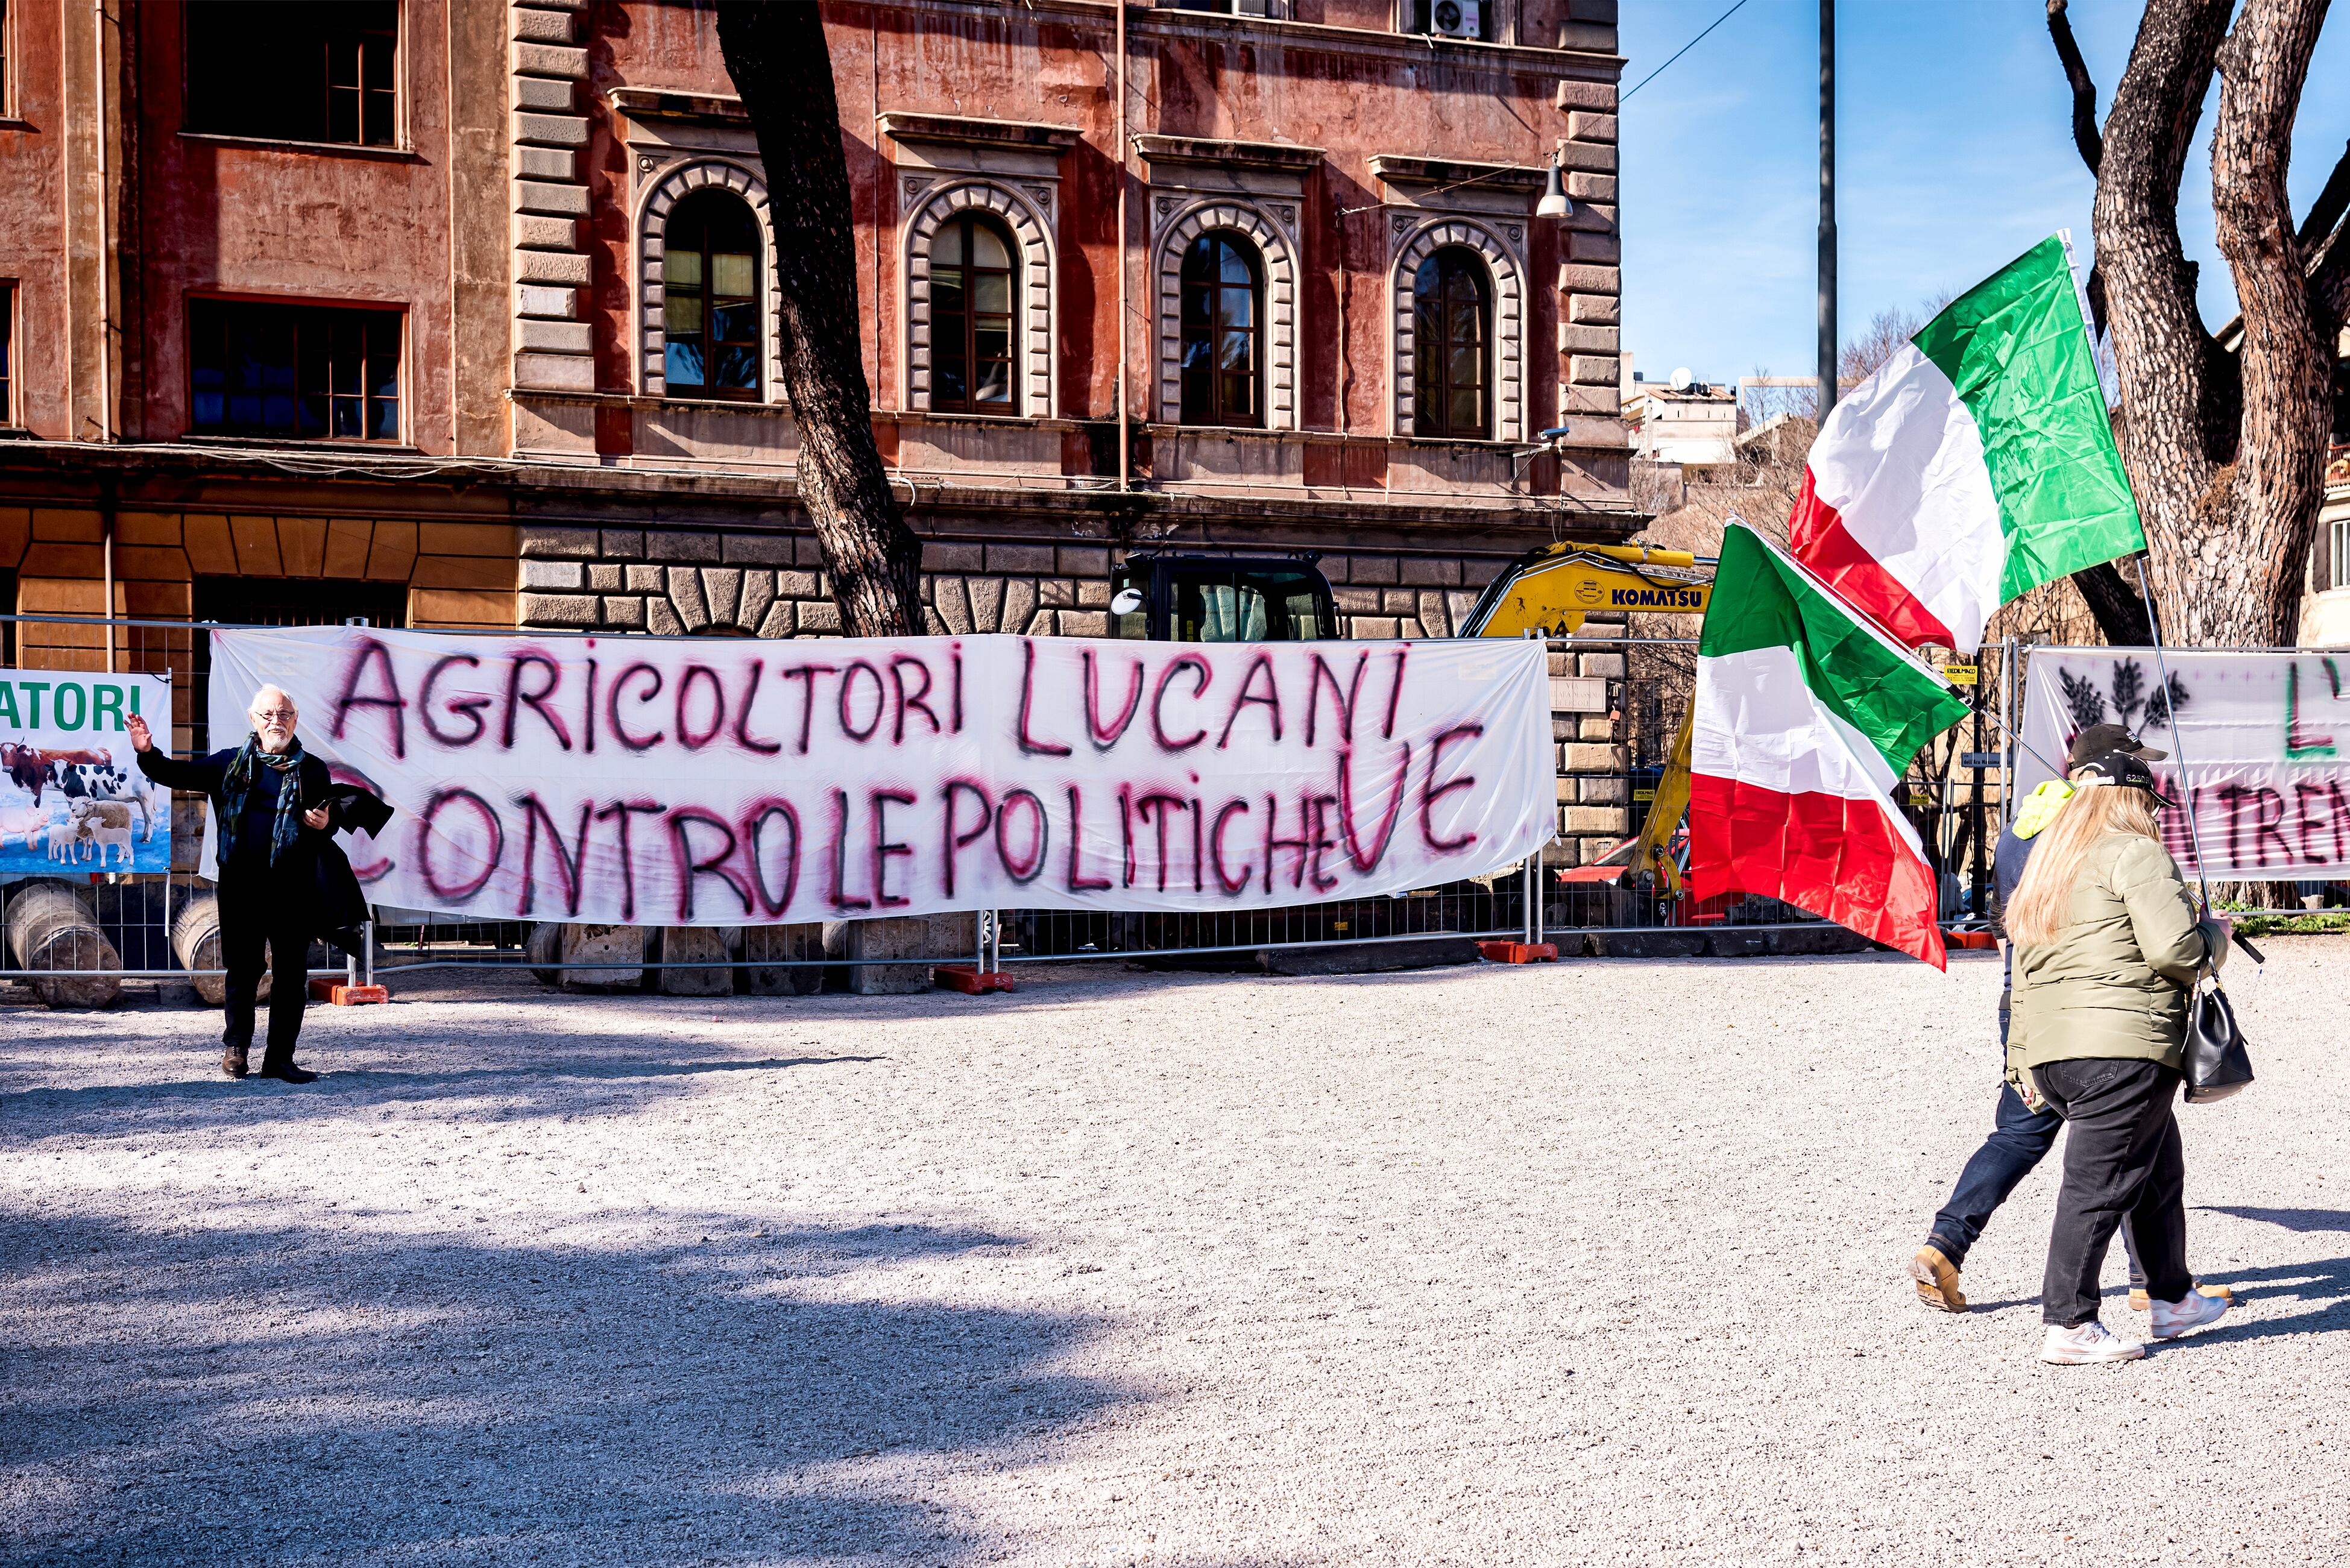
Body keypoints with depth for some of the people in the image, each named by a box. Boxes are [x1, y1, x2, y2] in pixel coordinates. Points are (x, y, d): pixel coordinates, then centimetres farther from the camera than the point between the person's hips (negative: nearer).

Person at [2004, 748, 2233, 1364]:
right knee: (2099, 1183, -5)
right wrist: (2215, 937, 7)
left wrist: (2024, 1058, 25)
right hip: (2122, 1045, -9)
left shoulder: (2049, 862, 21)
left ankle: (2172, 1298, 30)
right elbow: (2173, 949, -15)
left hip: (2051, 1049, 9)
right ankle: (2069, 1326, -4)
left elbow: (2025, 970, 22)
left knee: (2160, 1167, 22)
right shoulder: (2134, 853, -5)